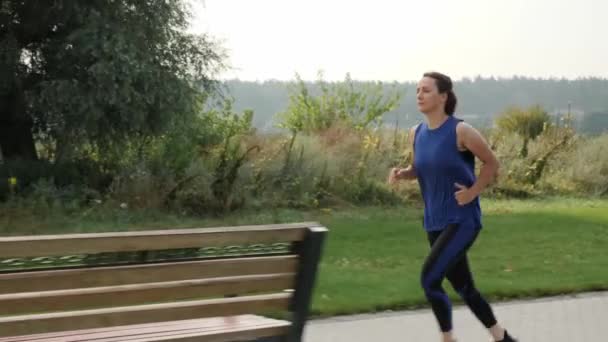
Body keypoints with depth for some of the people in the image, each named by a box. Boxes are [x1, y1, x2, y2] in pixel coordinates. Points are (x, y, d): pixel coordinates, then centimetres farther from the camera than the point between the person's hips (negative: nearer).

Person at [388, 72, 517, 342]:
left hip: (463, 220, -7)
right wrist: (401, 173, -1)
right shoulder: (416, 134, 4)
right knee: (463, 288, 14)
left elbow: (492, 164, -4)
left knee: (429, 279, -18)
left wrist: (472, 193, -13)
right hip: (434, 223, 7)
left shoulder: (460, 131, -14)